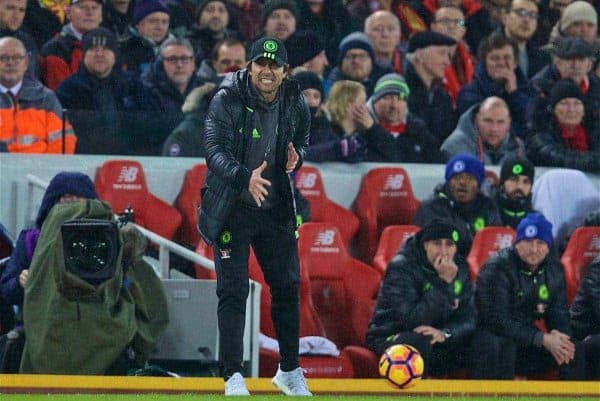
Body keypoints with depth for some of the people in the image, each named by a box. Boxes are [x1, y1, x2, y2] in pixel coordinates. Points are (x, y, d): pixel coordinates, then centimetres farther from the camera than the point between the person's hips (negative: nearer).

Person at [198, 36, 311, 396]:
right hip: (232, 208, -4)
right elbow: (215, 150, -23)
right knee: (233, 290, -7)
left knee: (288, 286, 9)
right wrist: (245, 177, -41)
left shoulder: (296, 103, -1)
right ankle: (233, 376, -3)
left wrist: (296, 158, -11)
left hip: (276, 209, 4)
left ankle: (289, 371, 25)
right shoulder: (227, 100, -15)